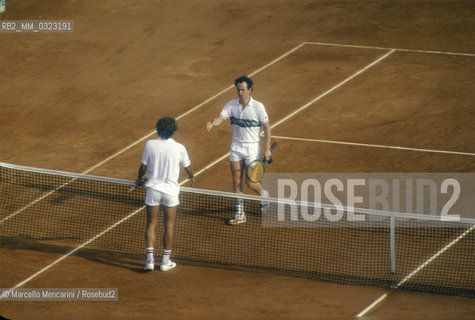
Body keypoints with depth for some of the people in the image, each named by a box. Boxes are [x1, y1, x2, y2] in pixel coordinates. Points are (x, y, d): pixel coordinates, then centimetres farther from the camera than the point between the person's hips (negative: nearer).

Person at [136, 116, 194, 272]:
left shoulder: (150, 145, -8)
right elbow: (188, 167, 6)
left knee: (151, 224, 10)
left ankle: (150, 259, 3)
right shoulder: (179, 148, -9)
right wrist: (192, 177, 29)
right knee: (169, 226, 11)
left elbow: (143, 167, 0)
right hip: (170, 190, -1)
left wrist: (139, 177, 22)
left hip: (153, 188, 1)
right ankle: (165, 261, 17)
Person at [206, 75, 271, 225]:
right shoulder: (231, 105, -1)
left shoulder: (258, 106, -11)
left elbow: (267, 127, -6)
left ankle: (263, 194, 31)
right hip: (236, 146, 4)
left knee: (250, 182, -3)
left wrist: (267, 149, -8)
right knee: (237, 181, 2)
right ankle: (239, 214, 9)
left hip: (252, 147, -4)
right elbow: (221, 117, -8)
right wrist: (212, 123, -33)